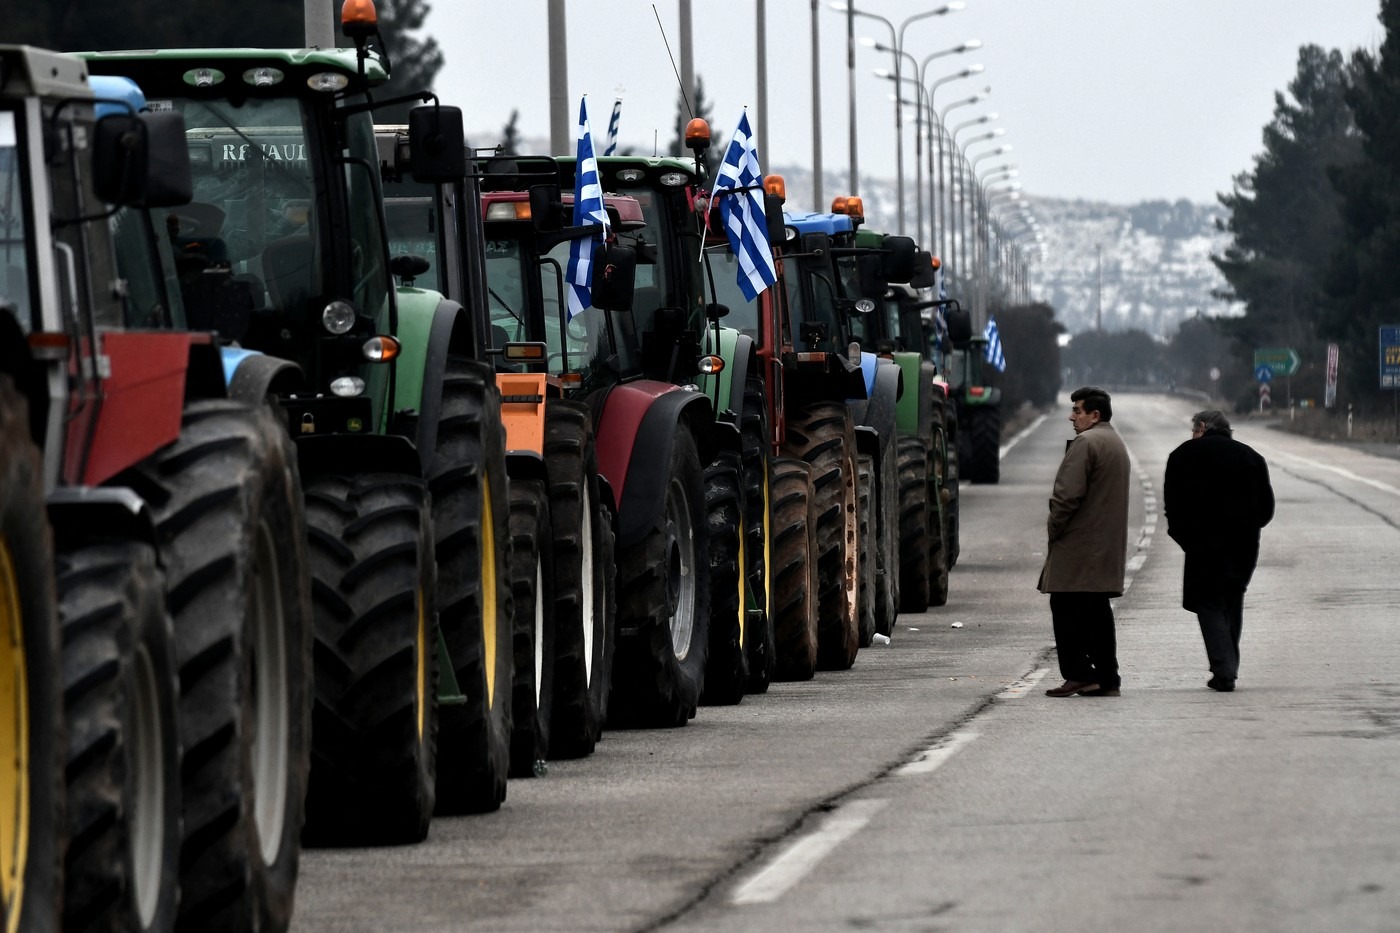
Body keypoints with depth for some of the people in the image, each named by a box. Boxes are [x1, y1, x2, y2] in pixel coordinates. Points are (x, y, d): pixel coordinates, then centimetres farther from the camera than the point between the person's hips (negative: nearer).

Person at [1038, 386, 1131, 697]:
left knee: (1066, 608, -6)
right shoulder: (1117, 444, 19)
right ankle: (1106, 677, 9)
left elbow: (1068, 494, -20)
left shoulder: (1085, 443, -13)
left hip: (1078, 544, -9)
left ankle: (1079, 674, -11)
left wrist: (1054, 527, -7)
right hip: (1108, 546, 9)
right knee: (1097, 611, 10)